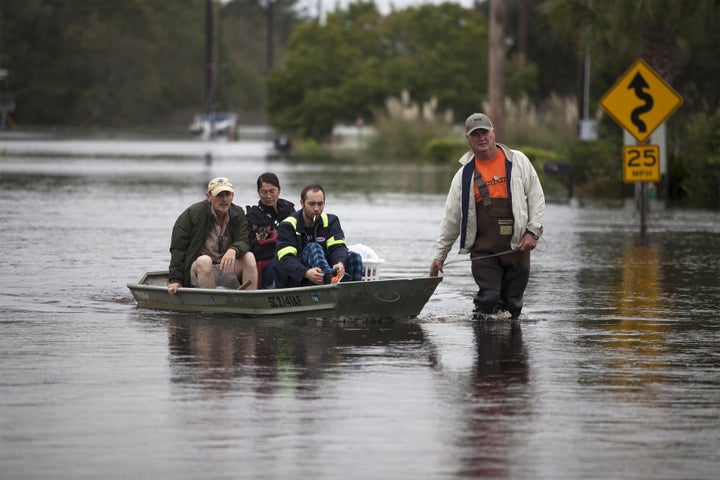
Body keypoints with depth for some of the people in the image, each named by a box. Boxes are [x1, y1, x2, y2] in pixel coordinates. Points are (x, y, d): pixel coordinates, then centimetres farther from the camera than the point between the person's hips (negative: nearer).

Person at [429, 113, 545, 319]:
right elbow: (451, 217, 12)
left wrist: (533, 231, -2)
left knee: (513, 305, 2)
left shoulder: (518, 161, 7)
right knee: (488, 298, -14)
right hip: (483, 250, 0)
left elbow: (536, 198, 9)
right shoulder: (464, 174, 8)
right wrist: (439, 255, 11)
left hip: (517, 247, 0)